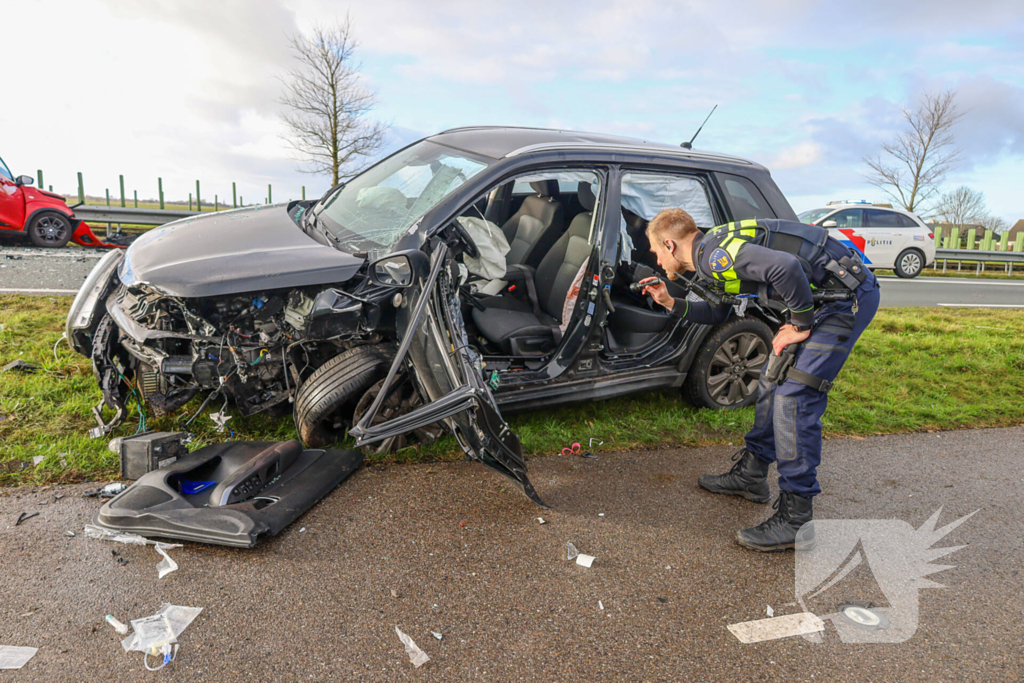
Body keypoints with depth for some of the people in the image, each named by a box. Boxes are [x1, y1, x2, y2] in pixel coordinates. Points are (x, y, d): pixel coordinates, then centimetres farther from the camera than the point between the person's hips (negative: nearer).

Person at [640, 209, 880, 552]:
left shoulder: (713, 253, -20)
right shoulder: (713, 260, 13)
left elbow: (786, 267, -34)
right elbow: (719, 312, 29)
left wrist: (800, 325, -21)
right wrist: (672, 303, 19)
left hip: (848, 296, -10)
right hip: (824, 297, 10)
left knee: (794, 397, -14)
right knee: (773, 380, 15)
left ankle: (795, 522, -7)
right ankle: (751, 475, 29)